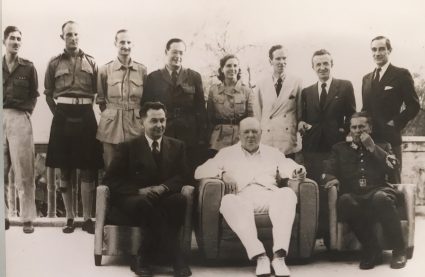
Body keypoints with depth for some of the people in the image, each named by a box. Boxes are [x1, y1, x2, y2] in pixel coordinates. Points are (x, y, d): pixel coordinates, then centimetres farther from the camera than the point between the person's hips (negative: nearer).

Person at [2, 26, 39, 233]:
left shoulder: (28, 67, 9)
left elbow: (34, 94, 12)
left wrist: (27, 109, -1)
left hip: (20, 119, -1)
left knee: (23, 171, -4)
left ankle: (27, 218, -1)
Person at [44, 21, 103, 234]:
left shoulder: (90, 62, 7)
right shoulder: (54, 63, 6)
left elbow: (97, 92, 7)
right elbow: (48, 94, 11)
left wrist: (87, 108, 1)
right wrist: (57, 112, 3)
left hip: (85, 116, 0)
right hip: (63, 117, 0)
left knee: (87, 170, 1)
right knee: (65, 170, 5)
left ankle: (87, 218, 8)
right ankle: (69, 217, 14)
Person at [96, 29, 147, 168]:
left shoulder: (142, 70, 5)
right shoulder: (105, 70, 4)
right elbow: (100, 99, 14)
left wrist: (137, 114, 8)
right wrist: (111, 113, 8)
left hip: (135, 126, 0)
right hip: (111, 126, 0)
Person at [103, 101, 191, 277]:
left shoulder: (177, 146, 16)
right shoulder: (128, 147, 9)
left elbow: (183, 176, 6)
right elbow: (111, 180, 1)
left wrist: (163, 187, -17)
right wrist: (139, 190, -16)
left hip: (165, 198, 2)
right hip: (136, 199, -2)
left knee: (179, 200, -34)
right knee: (145, 202, -39)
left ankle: (144, 258, -28)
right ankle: (177, 257, -31)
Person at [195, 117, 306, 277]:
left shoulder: (273, 153, 29)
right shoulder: (227, 153, 25)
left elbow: (288, 168, 12)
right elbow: (199, 172, 14)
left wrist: (298, 171, -13)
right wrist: (222, 174, -4)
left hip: (268, 196, 1)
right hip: (241, 198, -1)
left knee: (287, 193, -31)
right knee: (228, 201, -36)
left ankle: (279, 255, -41)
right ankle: (259, 256, -43)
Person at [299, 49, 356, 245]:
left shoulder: (345, 87, 7)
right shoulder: (306, 92, 16)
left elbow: (351, 116, 6)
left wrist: (345, 132, -6)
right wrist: (301, 124, -3)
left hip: (336, 146, -2)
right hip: (312, 147, 2)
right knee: (315, 191, 0)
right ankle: (317, 232, 6)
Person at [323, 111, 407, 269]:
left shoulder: (382, 146, 24)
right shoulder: (340, 148, 25)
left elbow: (393, 168, 7)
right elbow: (328, 171, 14)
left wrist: (372, 148, 2)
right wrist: (331, 178, -10)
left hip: (378, 191, 0)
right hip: (353, 195, 1)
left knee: (381, 198, -38)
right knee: (345, 201, -37)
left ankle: (399, 250, -20)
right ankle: (372, 250, -23)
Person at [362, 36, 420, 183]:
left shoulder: (401, 74, 0)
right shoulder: (366, 78, 17)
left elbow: (413, 105, -4)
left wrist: (396, 124, -10)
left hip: (390, 138, -5)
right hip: (369, 138, 5)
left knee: (392, 182, -2)